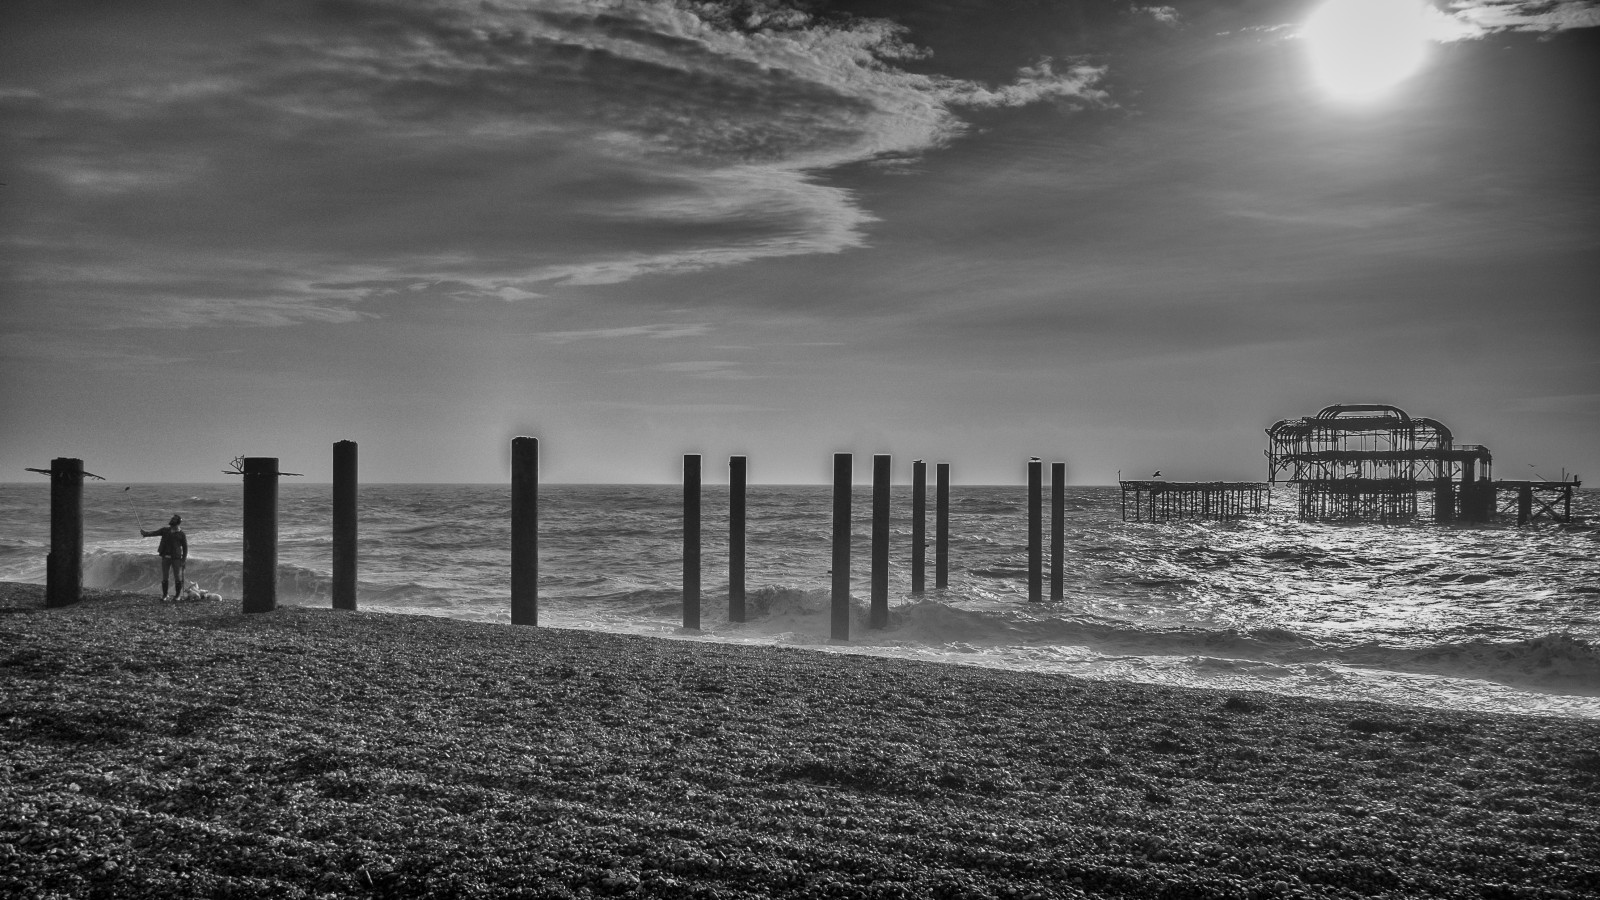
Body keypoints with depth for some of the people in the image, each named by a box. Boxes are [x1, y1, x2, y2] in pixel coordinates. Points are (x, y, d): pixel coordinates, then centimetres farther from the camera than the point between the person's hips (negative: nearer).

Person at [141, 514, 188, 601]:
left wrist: (184, 559, -7)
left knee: (178, 577, -1)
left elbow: (185, 548, -1)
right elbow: (154, 533, 0)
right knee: (164, 577, 3)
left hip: (176, 558, -3)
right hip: (165, 557, 3)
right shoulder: (165, 530, 6)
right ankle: (164, 595, 15)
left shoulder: (182, 535, -4)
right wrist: (145, 533, -17)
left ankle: (177, 595, 12)